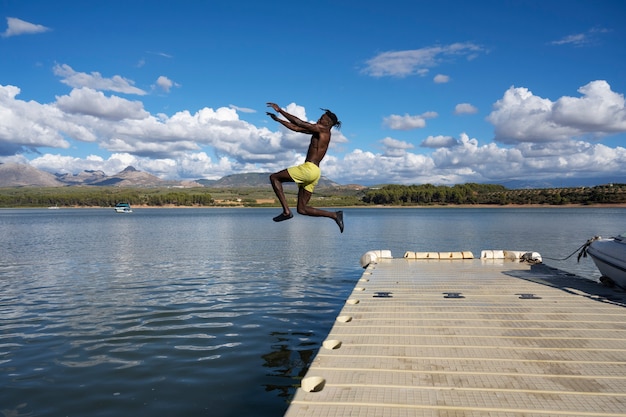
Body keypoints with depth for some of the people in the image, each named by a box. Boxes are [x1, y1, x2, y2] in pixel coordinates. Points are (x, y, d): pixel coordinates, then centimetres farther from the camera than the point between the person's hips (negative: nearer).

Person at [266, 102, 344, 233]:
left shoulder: (322, 129, -5)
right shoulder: (318, 131, 22)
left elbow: (298, 122, -12)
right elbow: (295, 128, 25)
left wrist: (280, 110, -6)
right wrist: (277, 119, 25)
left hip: (309, 168, -9)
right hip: (314, 173, 10)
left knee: (274, 177, -2)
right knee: (302, 209, 9)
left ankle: (286, 211, -12)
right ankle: (335, 215, 5)